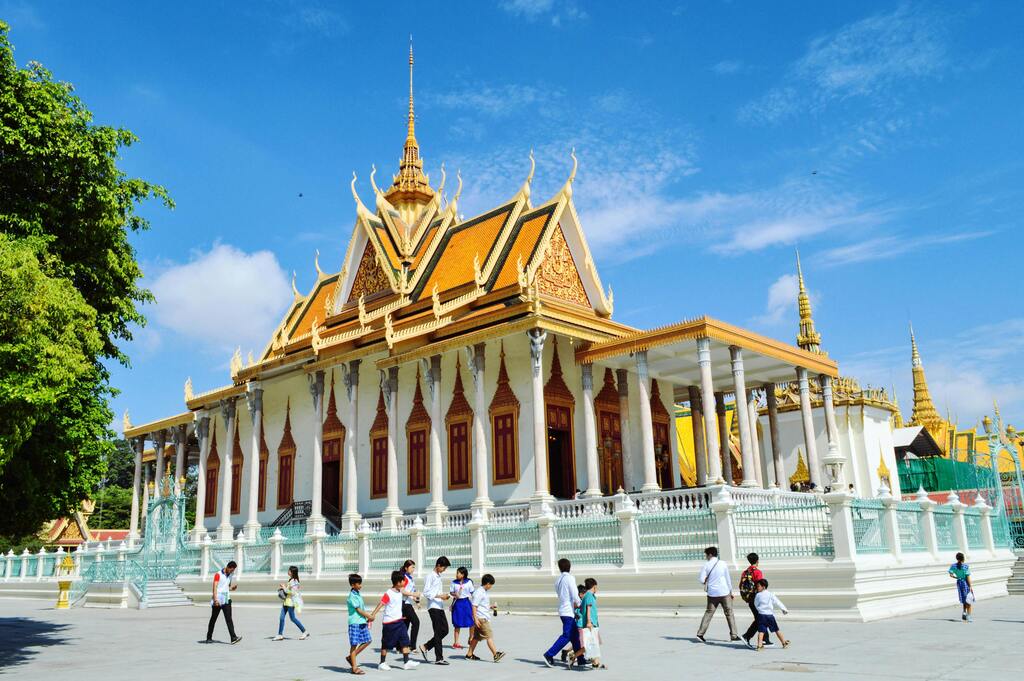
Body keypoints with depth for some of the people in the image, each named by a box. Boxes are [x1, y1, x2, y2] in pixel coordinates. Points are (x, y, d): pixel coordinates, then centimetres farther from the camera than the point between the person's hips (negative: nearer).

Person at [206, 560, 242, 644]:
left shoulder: (229, 576, 15)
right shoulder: (218, 574, -6)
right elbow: (215, 587, -13)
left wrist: (233, 588, 3)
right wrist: (215, 599, -23)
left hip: (226, 600, 5)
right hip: (218, 601, -5)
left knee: (229, 619, -7)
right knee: (213, 619, 7)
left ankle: (233, 638, -17)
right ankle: (209, 638, 21)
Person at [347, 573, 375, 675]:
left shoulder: (358, 594, 12)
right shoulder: (352, 596, -15)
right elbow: (358, 610, -14)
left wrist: (368, 617, 8)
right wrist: (369, 616, -6)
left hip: (362, 622, 9)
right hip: (355, 623, -9)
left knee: (367, 640, 11)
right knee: (354, 644, -2)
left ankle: (351, 657, 22)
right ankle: (354, 668, 4)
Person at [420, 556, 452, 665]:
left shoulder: (438, 576, 18)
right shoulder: (430, 576, -9)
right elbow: (426, 592, -15)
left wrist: (444, 596, 9)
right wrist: (439, 596, -20)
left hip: (440, 607, 9)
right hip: (433, 607, -9)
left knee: (444, 630, 8)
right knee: (438, 633, -6)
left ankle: (425, 647, 19)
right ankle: (439, 658, -1)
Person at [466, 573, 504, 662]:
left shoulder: (485, 592, 15)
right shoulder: (479, 592, -16)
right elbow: (474, 606, -18)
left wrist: (490, 606, 12)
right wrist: (475, 619, -22)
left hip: (485, 617, 10)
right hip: (481, 618, -10)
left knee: (477, 637, 12)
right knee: (489, 636, -12)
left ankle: (469, 654, 18)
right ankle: (496, 654, -14)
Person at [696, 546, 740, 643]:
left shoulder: (706, 565, -3)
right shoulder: (722, 564, -2)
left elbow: (702, 579, -9)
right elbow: (728, 579, 2)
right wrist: (731, 591, 11)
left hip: (712, 593, 1)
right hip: (724, 592, -1)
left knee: (708, 613, 8)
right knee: (729, 613, 8)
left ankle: (700, 634, 3)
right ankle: (733, 635, 9)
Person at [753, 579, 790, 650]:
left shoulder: (758, 595, 1)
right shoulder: (771, 594, 3)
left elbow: (755, 604, 10)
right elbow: (777, 602, 4)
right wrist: (784, 609, 12)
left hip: (761, 615, -1)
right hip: (770, 615, 1)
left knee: (761, 631, -4)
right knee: (776, 630, 14)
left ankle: (759, 645, -17)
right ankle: (784, 643, 23)